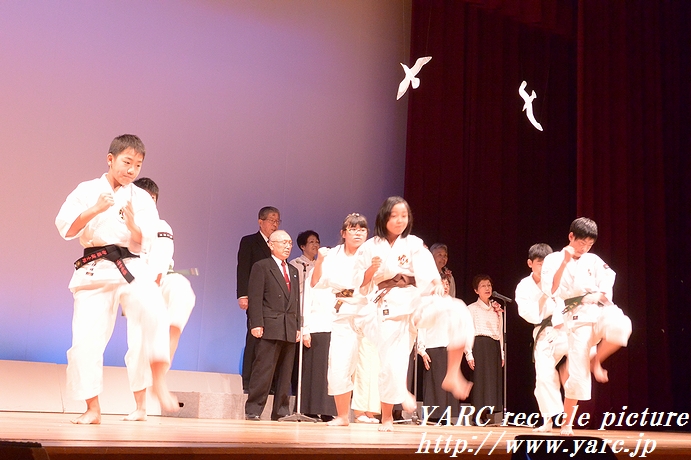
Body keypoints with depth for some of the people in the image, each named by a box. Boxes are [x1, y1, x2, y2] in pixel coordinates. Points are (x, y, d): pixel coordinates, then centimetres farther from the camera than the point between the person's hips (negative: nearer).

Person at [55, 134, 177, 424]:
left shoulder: (142, 199, 9)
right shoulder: (87, 191, 7)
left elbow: (142, 244, 2)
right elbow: (66, 229, -3)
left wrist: (132, 223, -18)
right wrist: (95, 210, -16)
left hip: (131, 267, 0)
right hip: (94, 270, 0)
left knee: (153, 309, -30)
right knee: (86, 338, -5)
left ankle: (159, 381, -18)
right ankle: (92, 408, 11)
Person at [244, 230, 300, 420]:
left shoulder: (293, 271, 22)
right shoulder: (261, 267, 2)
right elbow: (255, 297, -6)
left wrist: (298, 326, 12)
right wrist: (256, 323, -15)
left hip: (289, 329, 6)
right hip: (270, 327, -6)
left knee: (285, 373, 7)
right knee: (264, 369, -7)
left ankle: (281, 411, 12)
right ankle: (253, 410, -2)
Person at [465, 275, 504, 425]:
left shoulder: (496, 309, 19)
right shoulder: (472, 308, 3)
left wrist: (502, 354, 14)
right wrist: (469, 354, -12)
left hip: (495, 347, 5)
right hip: (479, 346, -5)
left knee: (494, 380, 1)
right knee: (480, 379, -9)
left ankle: (491, 415, 4)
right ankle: (480, 416, -8)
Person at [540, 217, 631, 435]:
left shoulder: (594, 261, 13)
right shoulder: (553, 260, 2)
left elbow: (607, 289, 9)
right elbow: (551, 291, -12)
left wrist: (598, 295, -14)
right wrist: (564, 262, -18)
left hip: (601, 311, 3)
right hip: (578, 318, -3)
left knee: (620, 327, -35)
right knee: (577, 373, -7)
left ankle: (596, 360, -5)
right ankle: (567, 423, 12)